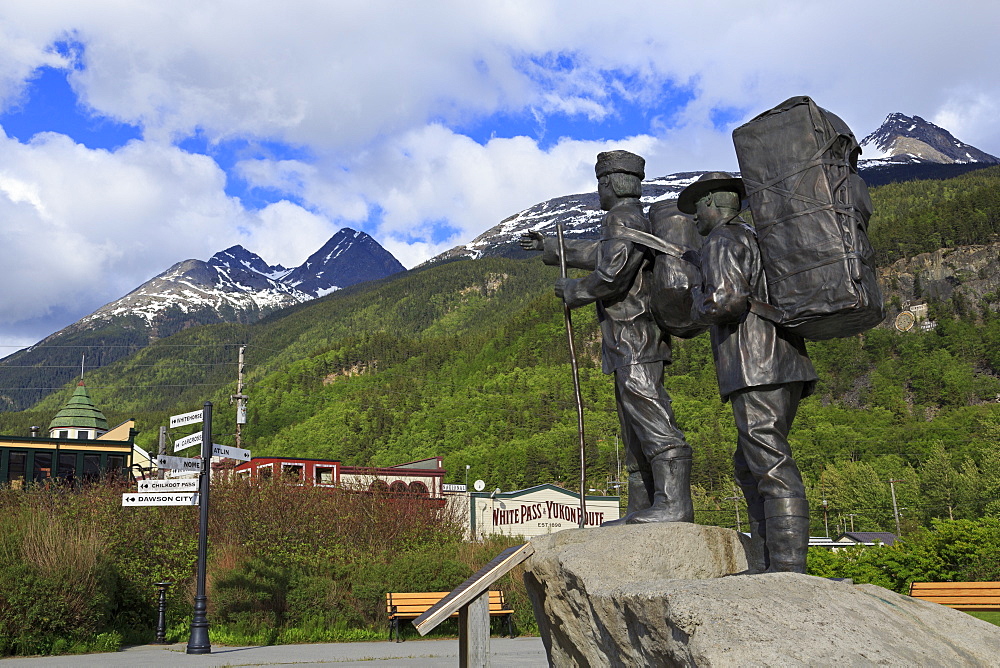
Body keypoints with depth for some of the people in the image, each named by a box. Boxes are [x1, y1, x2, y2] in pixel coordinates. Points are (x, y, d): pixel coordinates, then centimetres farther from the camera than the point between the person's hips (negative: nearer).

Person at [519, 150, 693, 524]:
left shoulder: (621, 218, -9)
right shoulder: (637, 220, 24)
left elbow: (611, 273, -22)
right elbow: (601, 255, 41)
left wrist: (573, 292, -4)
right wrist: (553, 248, 51)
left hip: (633, 341, -11)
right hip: (634, 348, 11)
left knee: (652, 421, -18)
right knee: (635, 430, 10)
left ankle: (674, 504, -24)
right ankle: (641, 511, 12)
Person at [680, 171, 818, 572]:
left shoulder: (721, 241, -4)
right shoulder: (760, 237, 25)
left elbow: (726, 299, -21)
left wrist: (699, 306, 1)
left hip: (756, 371, -10)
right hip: (787, 365, 10)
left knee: (773, 467, -12)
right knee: (750, 466, 14)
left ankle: (789, 569, -14)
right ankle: (771, 561, 14)